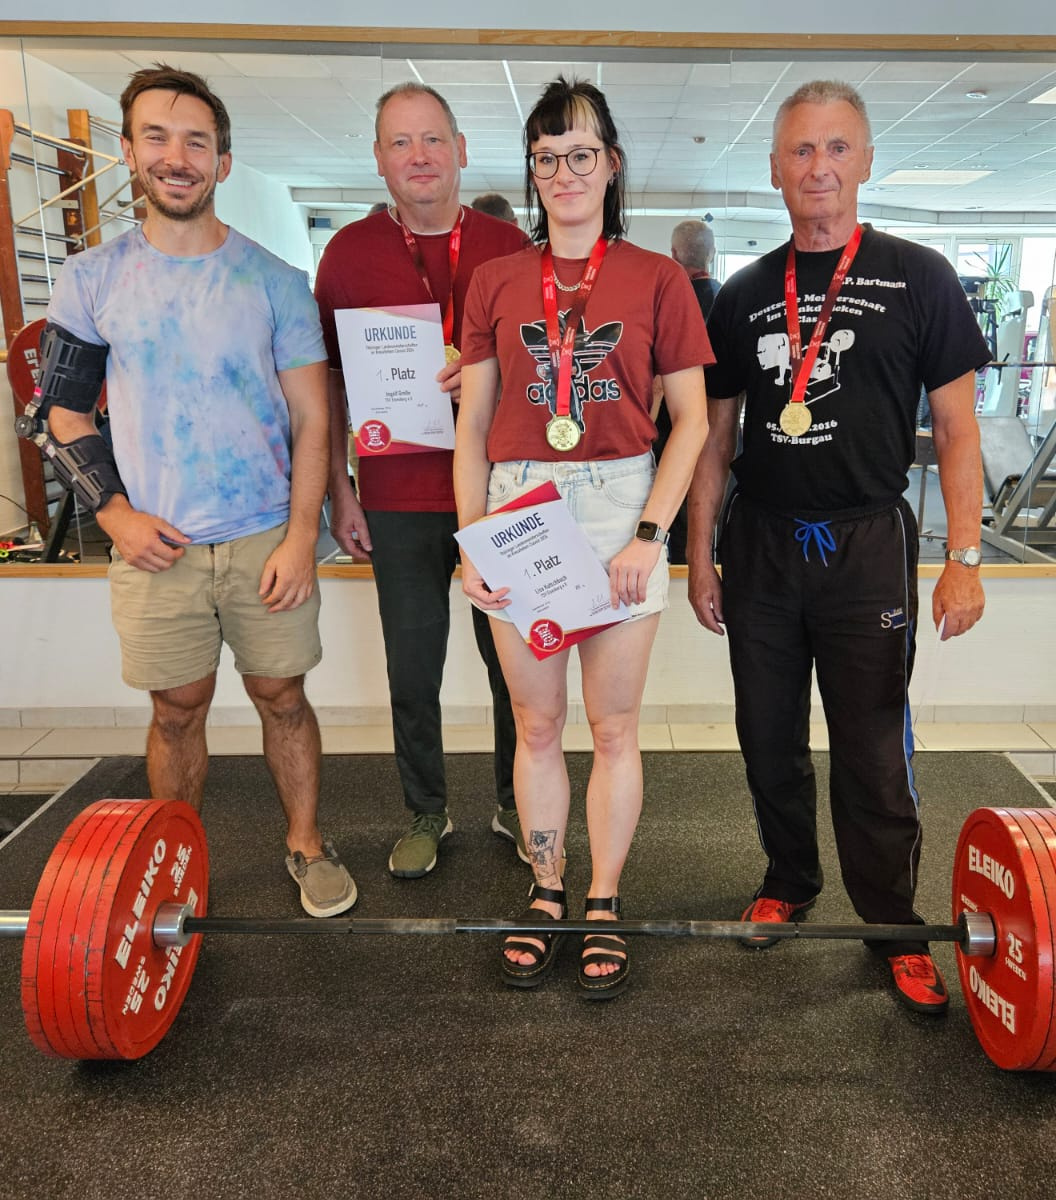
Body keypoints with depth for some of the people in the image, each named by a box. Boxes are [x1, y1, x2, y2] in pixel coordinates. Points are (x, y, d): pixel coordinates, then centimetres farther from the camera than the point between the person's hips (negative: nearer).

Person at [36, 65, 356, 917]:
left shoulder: (274, 281, 0)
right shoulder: (93, 279, 3)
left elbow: (311, 420, -1)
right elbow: (66, 411, 8)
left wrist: (300, 538, -10)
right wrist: (117, 513, -5)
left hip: (265, 541, 0)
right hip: (157, 546, 1)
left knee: (282, 695, 9)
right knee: (177, 711, 11)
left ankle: (307, 845, 28)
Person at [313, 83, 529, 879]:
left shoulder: (508, 246, 3)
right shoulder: (350, 251, 3)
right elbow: (329, 382, 5)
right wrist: (339, 492, 1)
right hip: (399, 500, 0)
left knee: (514, 661, 9)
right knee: (413, 671, 9)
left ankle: (518, 805, 28)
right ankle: (426, 812, 28)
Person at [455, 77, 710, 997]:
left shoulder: (656, 279, 4)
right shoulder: (496, 282, 10)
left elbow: (691, 419, 2)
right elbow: (473, 426, 8)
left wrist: (650, 534, -9)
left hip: (621, 510, -1)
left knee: (614, 726, 6)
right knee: (537, 724, 10)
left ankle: (604, 905, 23)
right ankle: (546, 894, 28)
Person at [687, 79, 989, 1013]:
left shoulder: (918, 280, -1)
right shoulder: (745, 296, 7)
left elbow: (957, 427, -2)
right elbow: (715, 436, 9)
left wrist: (964, 560, -9)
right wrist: (700, 555, 5)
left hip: (867, 542, -3)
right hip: (762, 541, 3)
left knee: (873, 751, 3)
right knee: (769, 739, 13)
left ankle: (894, 925, 21)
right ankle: (789, 882, 34)